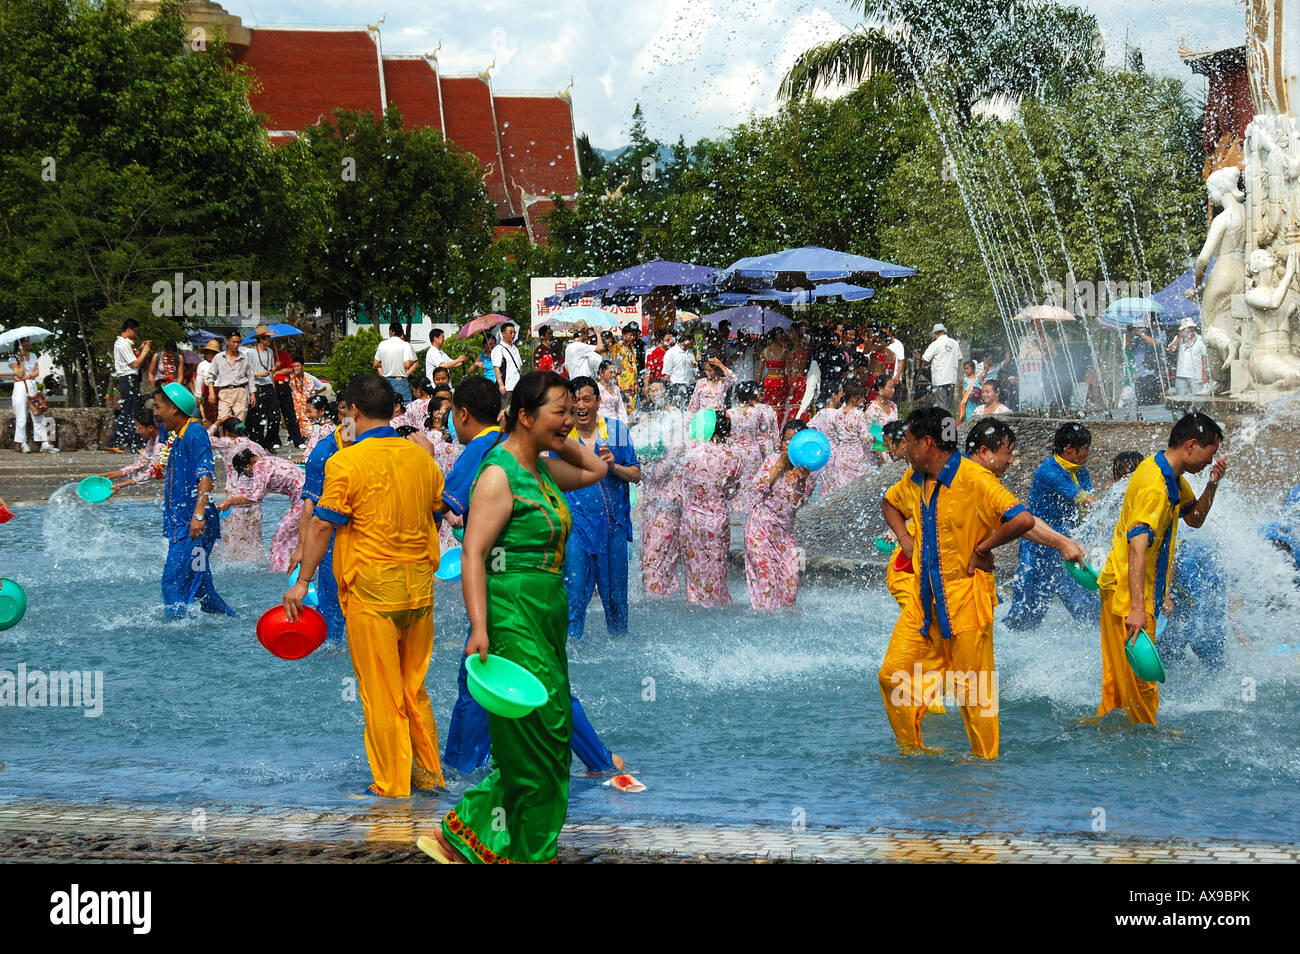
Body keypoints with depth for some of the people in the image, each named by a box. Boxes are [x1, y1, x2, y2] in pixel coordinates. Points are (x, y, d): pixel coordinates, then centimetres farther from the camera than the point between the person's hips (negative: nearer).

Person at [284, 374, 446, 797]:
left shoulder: (345, 462, -12)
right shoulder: (422, 458, 4)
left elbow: (323, 525, -12)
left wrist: (302, 581, -5)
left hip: (371, 591, -5)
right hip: (419, 587, 5)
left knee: (380, 691, 4)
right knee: (414, 686, 18)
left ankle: (392, 785, 9)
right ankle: (429, 773, 23)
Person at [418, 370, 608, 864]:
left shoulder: (542, 468, 14)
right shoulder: (500, 474, -12)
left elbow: (595, 470, 33)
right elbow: (473, 553, -17)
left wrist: (559, 436, 17)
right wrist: (480, 629, -25)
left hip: (548, 615, 9)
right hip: (514, 616, -9)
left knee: (549, 740, 9)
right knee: (537, 740, -6)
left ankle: (460, 835, 15)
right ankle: (531, 854, 4)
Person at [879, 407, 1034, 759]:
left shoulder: (974, 479, -16)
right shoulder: (914, 482, 10)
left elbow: (1022, 520, -24)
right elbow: (889, 502, 33)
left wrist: (982, 548, -15)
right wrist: (904, 538, 16)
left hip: (965, 600, -7)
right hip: (924, 601, 8)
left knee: (974, 691, -1)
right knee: (893, 675, 3)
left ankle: (986, 761, 11)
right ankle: (911, 754, 16)